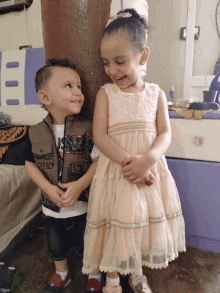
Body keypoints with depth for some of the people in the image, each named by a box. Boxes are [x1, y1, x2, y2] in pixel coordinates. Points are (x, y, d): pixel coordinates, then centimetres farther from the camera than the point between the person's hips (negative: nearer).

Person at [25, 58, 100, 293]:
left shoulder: (87, 129, -17)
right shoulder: (36, 133, -9)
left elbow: (99, 161, -18)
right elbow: (30, 164, -1)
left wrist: (79, 185, -27)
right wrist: (48, 188, -14)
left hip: (84, 205, -3)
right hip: (51, 206, 3)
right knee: (56, 247, 27)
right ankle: (61, 273, 58)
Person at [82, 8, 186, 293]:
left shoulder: (156, 93, 4)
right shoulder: (105, 93, 0)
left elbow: (165, 134, -1)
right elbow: (99, 135, -8)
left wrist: (148, 159, -20)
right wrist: (127, 161, -21)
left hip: (150, 170, 2)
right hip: (115, 170, -2)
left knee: (143, 222, 15)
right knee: (115, 224, 8)